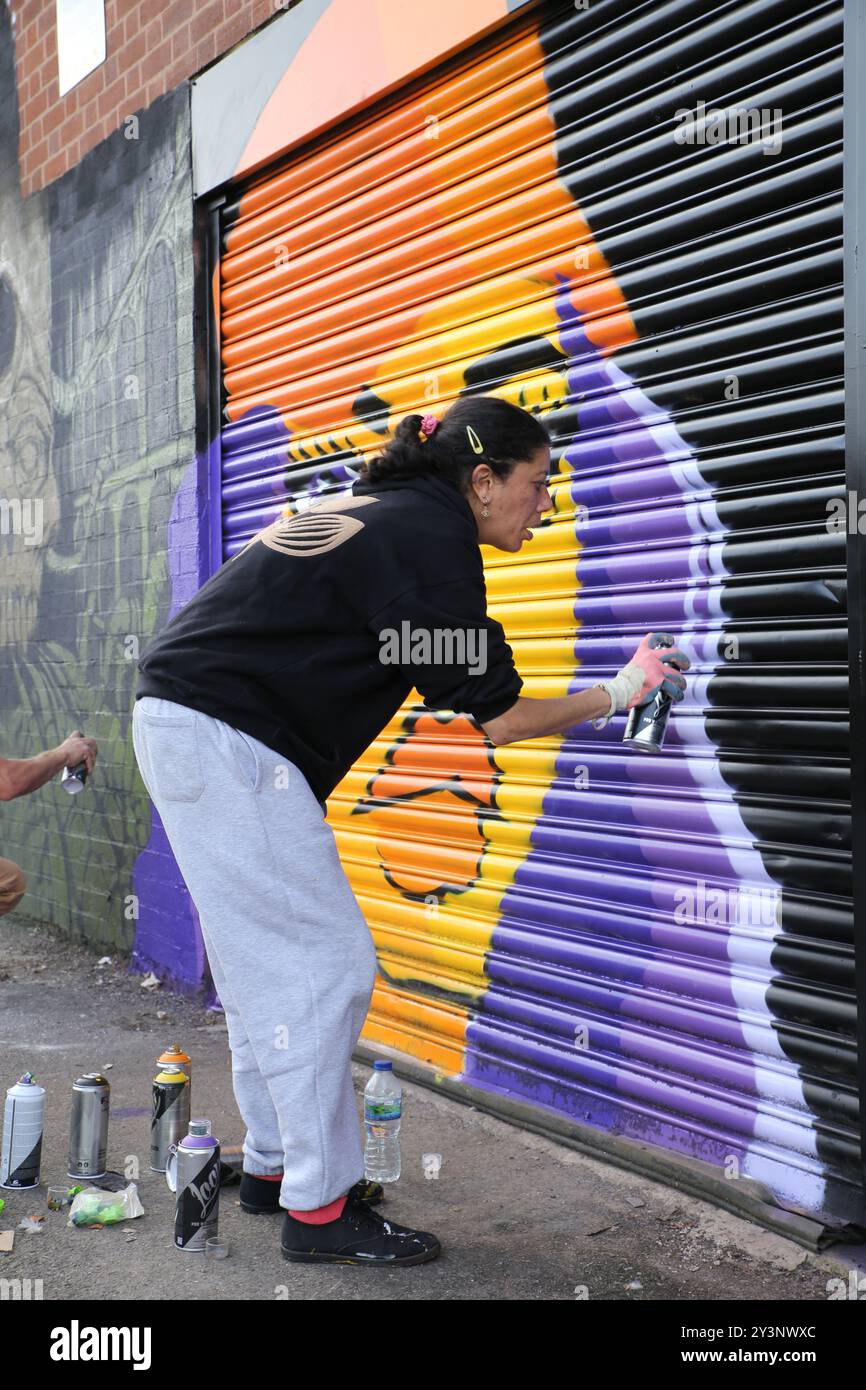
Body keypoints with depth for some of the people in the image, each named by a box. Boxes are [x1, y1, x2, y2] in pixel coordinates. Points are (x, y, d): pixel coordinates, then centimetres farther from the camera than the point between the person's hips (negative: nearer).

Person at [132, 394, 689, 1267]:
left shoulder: (371, 510, 17)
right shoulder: (431, 537, -12)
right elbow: (500, 718, -10)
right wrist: (618, 695, 3)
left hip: (180, 721, 10)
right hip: (227, 739, -10)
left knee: (264, 961, 15)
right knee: (325, 965, -6)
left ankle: (275, 1164, 26)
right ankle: (317, 1209, 2)